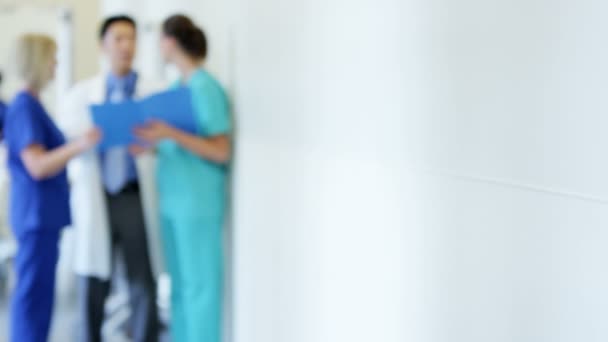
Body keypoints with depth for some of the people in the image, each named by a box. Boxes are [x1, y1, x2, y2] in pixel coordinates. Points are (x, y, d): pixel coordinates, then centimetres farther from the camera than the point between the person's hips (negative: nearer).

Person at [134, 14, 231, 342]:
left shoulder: (206, 88, -14)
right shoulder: (178, 85, 10)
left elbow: (221, 152, -17)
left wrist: (171, 134, -25)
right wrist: (151, 143, 7)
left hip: (199, 201, -9)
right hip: (174, 199, 9)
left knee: (200, 283, -2)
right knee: (179, 283, 13)